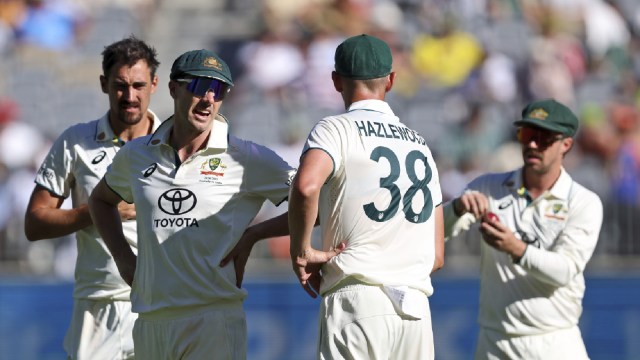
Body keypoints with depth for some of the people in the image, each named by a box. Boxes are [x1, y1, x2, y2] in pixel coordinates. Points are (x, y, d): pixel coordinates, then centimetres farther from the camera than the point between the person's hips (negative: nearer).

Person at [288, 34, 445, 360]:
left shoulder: (336, 129, 1)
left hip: (356, 301, -6)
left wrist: (300, 251, -10)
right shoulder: (420, 145, 21)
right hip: (417, 312, 6)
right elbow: (437, 256, 20)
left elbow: (306, 186, -22)